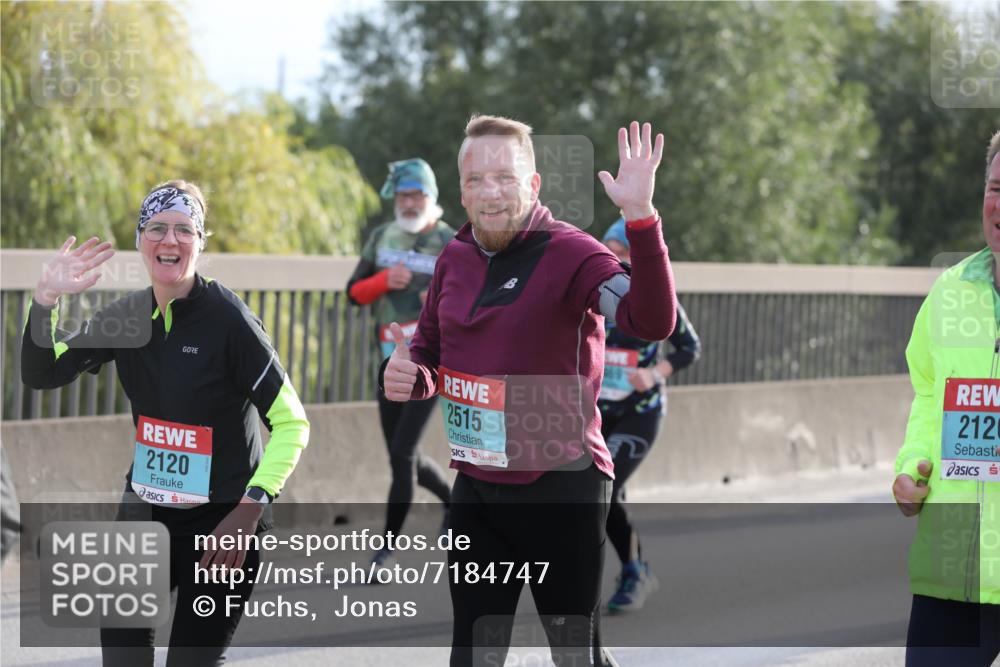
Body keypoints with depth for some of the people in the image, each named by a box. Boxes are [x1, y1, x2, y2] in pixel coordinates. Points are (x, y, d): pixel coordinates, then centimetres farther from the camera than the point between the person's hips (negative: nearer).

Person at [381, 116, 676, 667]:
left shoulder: (570, 254, -15)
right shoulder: (454, 260, 4)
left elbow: (651, 322, -32)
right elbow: (430, 357, 19)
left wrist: (639, 216, -44)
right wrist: (404, 375, -5)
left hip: (561, 487, -6)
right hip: (475, 489, 6)